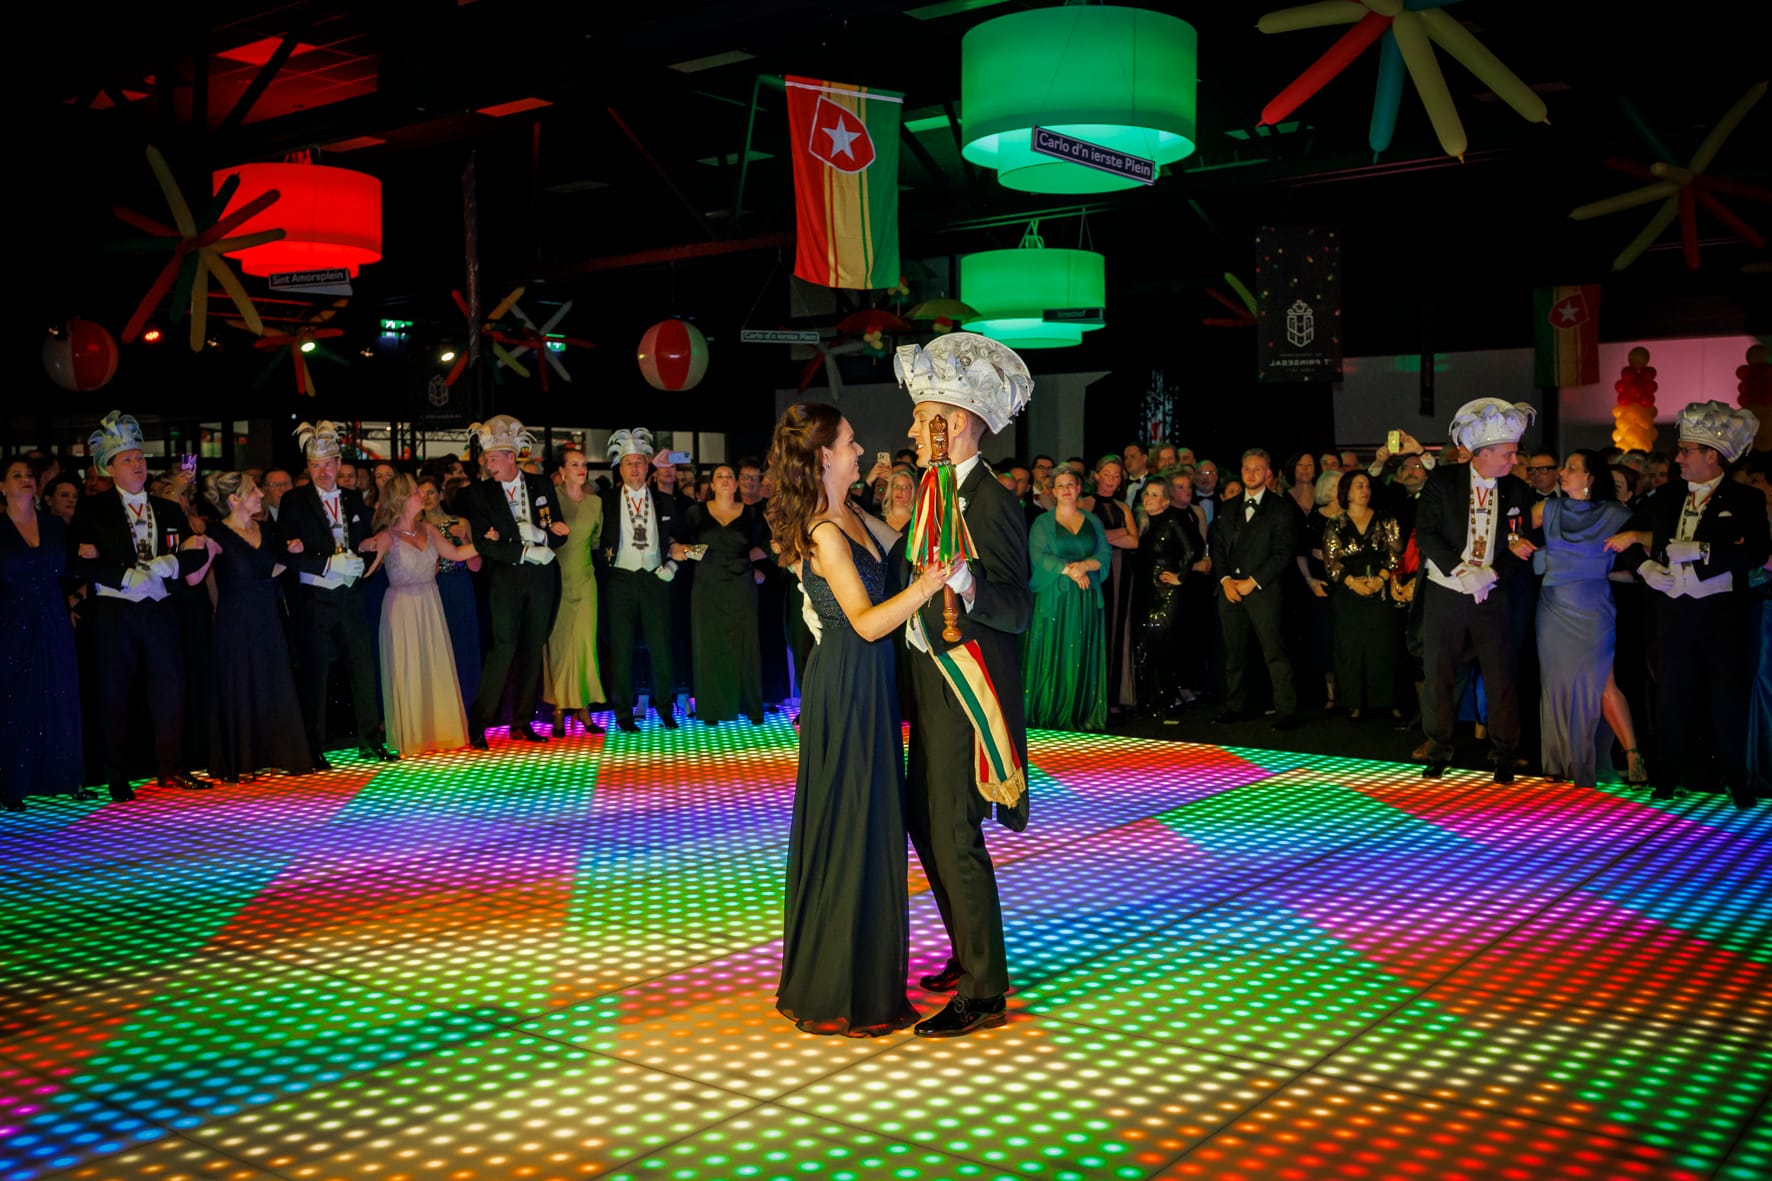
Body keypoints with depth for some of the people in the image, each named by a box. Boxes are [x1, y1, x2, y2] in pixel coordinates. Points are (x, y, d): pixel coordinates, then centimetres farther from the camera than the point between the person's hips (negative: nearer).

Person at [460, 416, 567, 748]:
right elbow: (483, 544, -9)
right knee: (504, 646, -11)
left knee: (532, 648, 6)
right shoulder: (479, 493, -1)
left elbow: (560, 534, 8)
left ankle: (522, 721, 13)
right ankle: (478, 723, -6)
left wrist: (537, 533, -13)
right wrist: (527, 551, -14)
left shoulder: (541, 486, 6)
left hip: (540, 578, 3)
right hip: (505, 578, -3)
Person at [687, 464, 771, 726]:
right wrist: (688, 551, -5)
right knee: (709, 645, -1)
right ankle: (712, 708, 4)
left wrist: (748, 556, -4)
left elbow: (766, 545, 10)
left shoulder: (750, 514, 7)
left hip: (741, 588, 0)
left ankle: (751, 707, 7)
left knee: (744, 645, -1)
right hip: (708, 588, 0)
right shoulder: (697, 512, 7)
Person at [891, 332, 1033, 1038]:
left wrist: (966, 588, -39)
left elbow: (1019, 609, -25)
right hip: (932, 683, 10)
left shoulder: (992, 503, -18)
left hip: (966, 689, -10)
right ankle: (970, 958, 32)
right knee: (925, 824, 18)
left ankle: (984, 993, 6)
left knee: (953, 835, -5)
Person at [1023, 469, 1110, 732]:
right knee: (1053, 655, -4)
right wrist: (1068, 569, -17)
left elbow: (1105, 554, 4)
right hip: (1053, 598, -3)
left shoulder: (1092, 521, 13)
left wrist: (1084, 565, -14)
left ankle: (1082, 715, 4)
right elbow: (1038, 557, -7)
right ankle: (1049, 715, -1)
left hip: (1086, 599, 3)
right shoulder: (1043, 522, 5)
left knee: (1083, 657, 1)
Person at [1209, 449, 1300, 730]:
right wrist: (1225, 579, -1)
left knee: (1274, 652, -8)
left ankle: (1286, 710, -6)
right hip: (1230, 588, 5)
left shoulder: (1281, 508, 1)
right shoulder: (1227, 507, 17)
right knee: (1234, 653, 7)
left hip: (1263, 590, -5)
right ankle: (1236, 706, 15)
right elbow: (1218, 547, 15)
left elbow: (1283, 552, -5)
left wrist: (1252, 582, -11)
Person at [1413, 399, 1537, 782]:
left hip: (1493, 596, 1)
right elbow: (1426, 534, -8)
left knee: (1501, 675, 0)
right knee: (1437, 673, 4)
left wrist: (1491, 574, -14)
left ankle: (1503, 753, 13)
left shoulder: (1518, 491, 2)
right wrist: (1461, 572, -17)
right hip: (1444, 593, -1)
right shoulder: (1442, 481, -4)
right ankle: (1438, 749, 16)